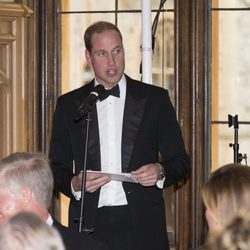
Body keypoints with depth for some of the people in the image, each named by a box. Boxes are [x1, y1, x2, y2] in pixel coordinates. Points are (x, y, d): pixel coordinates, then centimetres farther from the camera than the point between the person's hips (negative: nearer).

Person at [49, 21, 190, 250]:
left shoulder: (155, 99, 6)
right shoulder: (69, 105, 9)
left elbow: (180, 160, 9)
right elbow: (58, 169, 11)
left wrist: (160, 171, -12)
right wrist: (75, 184, -11)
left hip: (142, 225, -1)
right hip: (90, 224, 1)